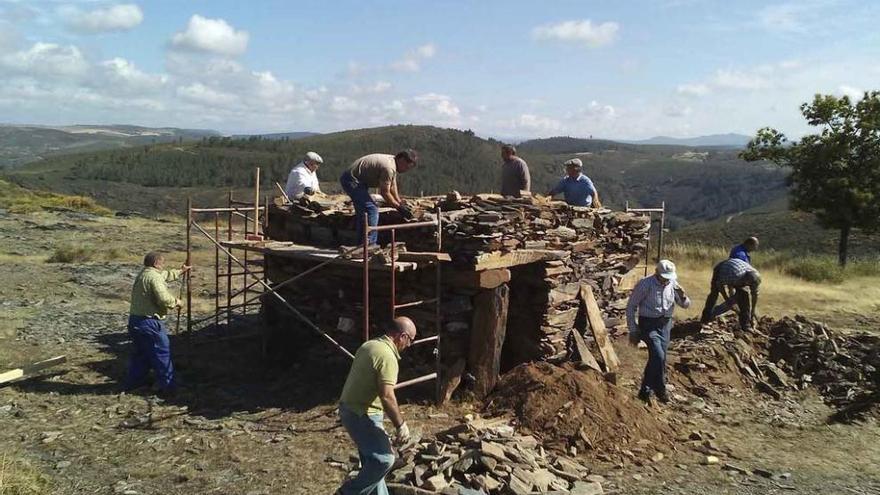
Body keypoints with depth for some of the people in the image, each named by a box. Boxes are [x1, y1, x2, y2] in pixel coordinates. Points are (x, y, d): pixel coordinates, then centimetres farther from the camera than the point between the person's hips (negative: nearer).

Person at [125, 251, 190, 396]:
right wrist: (175, 302, -6)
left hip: (134, 320, 10)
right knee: (162, 353, 0)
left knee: (139, 353, 21)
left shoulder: (142, 275, 15)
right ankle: (168, 386, 5)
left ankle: (134, 382, 30)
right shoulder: (154, 277, -17)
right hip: (150, 322, -10)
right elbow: (164, 299, -25)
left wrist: (180, 271, 43)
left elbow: (166, 275, 32)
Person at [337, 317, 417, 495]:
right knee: (384, 459, -8)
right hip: (361, 415, -10)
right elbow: (386, 396, -26)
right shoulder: (387, 356, -21)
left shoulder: (369, 345, 10)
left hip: (350, 409, 10)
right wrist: (401, 425, -17)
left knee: (373, 458, 17)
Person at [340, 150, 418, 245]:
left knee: (363, 211, 17)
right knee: (371, 209, -14)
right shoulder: (388, 168, -26)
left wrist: (401, 203, 11)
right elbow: (384, 193, -20)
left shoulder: (393, 163, 6)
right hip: (351, 180, -11)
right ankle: (370, 244, -10)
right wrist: (399, 207, -11)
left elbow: (393, 187, 14)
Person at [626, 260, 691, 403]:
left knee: (657, 358, 9)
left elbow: (686, 305, 8)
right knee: (658, 356, -19)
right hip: (648, 324, -5)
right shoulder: (645, 284, -15)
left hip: (665, 324, 5)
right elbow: (631, 307, -8)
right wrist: (633, 330, -8)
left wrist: (683, 296, -17)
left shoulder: (672, 284, 0)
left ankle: (645, 391, 24)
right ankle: (660, 390, -1)